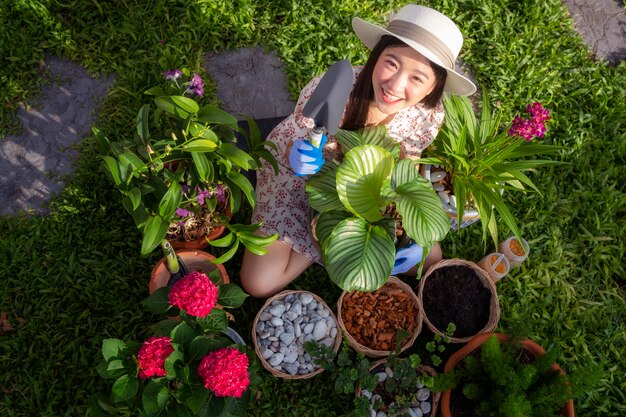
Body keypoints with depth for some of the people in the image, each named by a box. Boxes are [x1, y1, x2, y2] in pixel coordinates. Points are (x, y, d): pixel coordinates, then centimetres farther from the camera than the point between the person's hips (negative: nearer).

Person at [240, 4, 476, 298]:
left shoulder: (430, 115, -26)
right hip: (298, 174, -2)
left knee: (428, 258, 1)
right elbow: (292, 149, -21)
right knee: (259, 284, -13)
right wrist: (299, 158, -46)